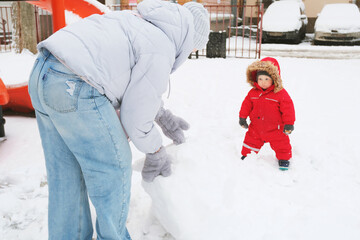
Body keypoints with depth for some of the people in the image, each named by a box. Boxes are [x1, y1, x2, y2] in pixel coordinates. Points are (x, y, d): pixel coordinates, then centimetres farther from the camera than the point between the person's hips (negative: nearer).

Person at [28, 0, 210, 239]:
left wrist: (163, 115, 33)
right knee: (113, 169, 9)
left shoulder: (141, 20, 21)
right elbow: (136, 117, -5)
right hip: (75, 88, -10)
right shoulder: (161, 51, -7)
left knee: (65, 173, 20)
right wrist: (157, 153, 13)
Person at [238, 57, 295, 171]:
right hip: (256, 127, 3)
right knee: (250, 140, 12)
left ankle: (284, 158, 32)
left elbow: (288, 108, -12)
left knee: (281, 143, 9)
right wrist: (242, 117, 7)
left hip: (275, 128, -3)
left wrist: (289, 123, -12)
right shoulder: (253, 92, -4)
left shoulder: (281, 93, -15)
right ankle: (246, 156, 33)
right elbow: (246, 104, 7)